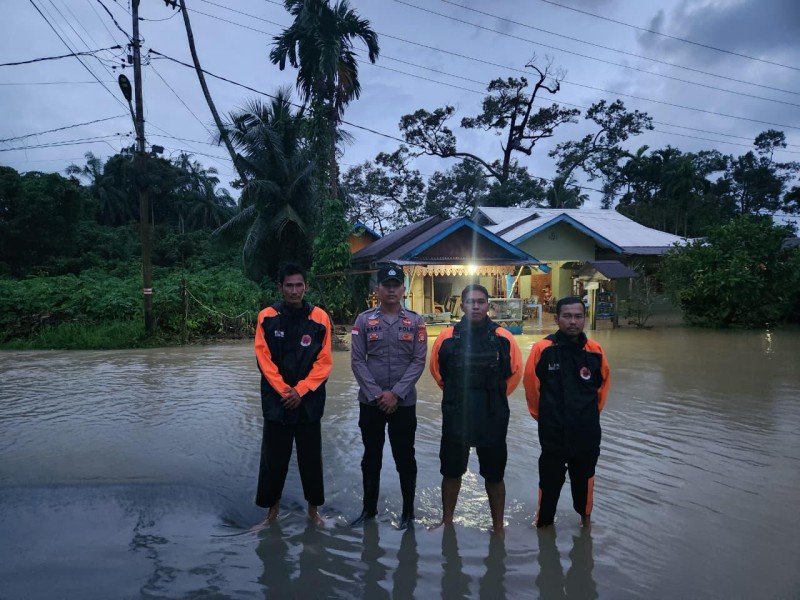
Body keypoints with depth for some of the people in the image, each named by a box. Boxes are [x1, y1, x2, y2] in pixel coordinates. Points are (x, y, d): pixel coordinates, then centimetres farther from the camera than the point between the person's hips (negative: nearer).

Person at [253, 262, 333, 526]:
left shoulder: (320, 318, -4)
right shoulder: (267, 317, -3)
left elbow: (324, 361, -4)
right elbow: (264, 359, -4)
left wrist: (300, 390, -11)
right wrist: (284, 391, -10)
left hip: (309, 401, 0)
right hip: (275, 400, 0)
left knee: (311, 457, 10)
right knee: (274, 457, 9)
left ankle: (313, 508, 26)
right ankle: (272, 507, 26)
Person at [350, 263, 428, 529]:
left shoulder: (415, 321, 1)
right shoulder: (364, 320, 0)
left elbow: (418, 361, -4)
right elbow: (357, 360, -3)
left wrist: (396, 393, -13)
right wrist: (376, 394, -11)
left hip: (404, 402, -1)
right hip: (370, 402, 1)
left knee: (405, 458, 8)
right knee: (371, 458, 13)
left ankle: (408, 511, 24)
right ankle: (369, 508, 29)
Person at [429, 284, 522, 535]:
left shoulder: (503, 338, -6)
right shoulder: (447, 337, -5)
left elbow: (515, 372, 7)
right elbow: (436, 370, 9)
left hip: (493, 419, 0)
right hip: (455, 418, 1)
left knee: (494, 475, 12)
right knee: (451, 473, 14)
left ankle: (498, 526, 29)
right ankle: (447, 520, 33)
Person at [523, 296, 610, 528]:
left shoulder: (594, 350, -6)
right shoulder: (542, 349, -14)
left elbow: (603, 384, 10)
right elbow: (531, 385, -3)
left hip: (587, 432, 3)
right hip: (553, 433, -2)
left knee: (584, 479, 20)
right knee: (550, 482, 11)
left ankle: (586, 518, 43)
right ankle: (543, 524, 29)